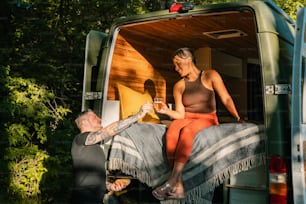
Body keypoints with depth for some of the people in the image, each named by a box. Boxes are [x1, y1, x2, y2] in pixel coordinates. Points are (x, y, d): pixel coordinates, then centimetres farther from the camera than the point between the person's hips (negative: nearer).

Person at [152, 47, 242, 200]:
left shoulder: (210, 76, 2)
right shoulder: (179, 86, 9)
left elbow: (226, 99, -2)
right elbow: (180, 114, 5)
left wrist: (238, 118, -13)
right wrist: (167, 111, -15)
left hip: (207, 119, -2)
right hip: (186, 118, 3)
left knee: (187, 131, -38)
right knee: (172, 131, -34)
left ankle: (171, 181, -41)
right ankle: (178, 187, -40)